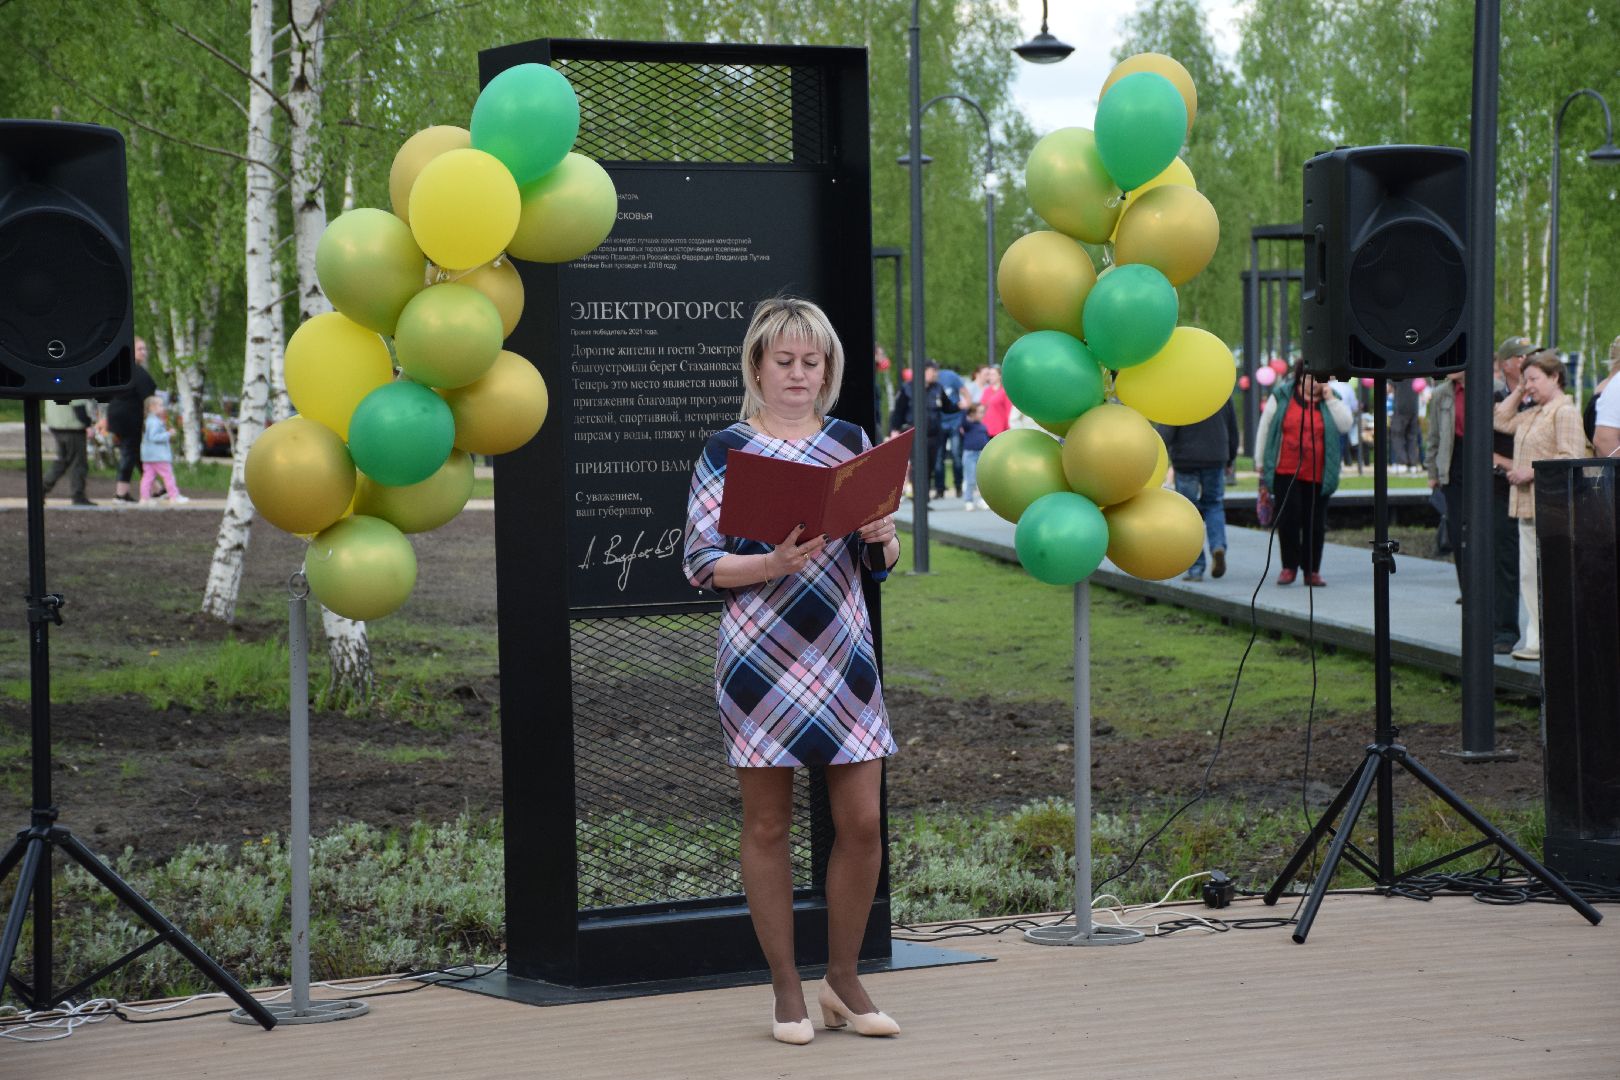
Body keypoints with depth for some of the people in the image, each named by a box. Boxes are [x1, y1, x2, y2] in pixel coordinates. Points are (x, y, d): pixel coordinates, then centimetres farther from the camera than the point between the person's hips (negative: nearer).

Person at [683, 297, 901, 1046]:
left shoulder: (852, 442, 9)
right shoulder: (726, 450, -1)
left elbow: (879, 560, 13)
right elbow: (701, 564, -5)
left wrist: (884, 535, -10)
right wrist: (773, 563, -21)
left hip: (844, 656, 3)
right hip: (761, 661, -3)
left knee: (862, 822, 1)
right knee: (768, 824, 3)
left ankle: (843, 979, 18)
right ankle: (786, 990, 14)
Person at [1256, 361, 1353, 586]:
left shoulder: (1331, 400, 9)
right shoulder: (1281, 397, 2)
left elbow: (1345, 425, -5)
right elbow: (1264, 430, 7)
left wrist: (1329, 399, -9)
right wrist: (1262, 465, 6)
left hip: (1317, 475, 2)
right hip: (1285, 473, -2)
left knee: (1315, 524, 4)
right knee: (1288, 519, -6)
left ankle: (1312, 570, 13)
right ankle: (1289, 567, 6)